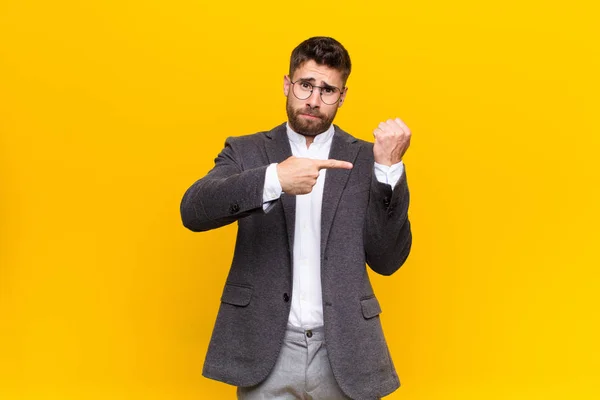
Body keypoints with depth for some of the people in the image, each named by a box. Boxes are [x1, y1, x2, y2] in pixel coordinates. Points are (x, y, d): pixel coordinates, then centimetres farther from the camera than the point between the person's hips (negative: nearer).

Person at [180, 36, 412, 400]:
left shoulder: (365, 159, 4)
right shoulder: (246, 151, 5)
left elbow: (387, 260, -1)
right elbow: (194, 211, -12)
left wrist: (389, 168, -11)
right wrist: (274, 179, -25)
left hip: (344, 349, 1)